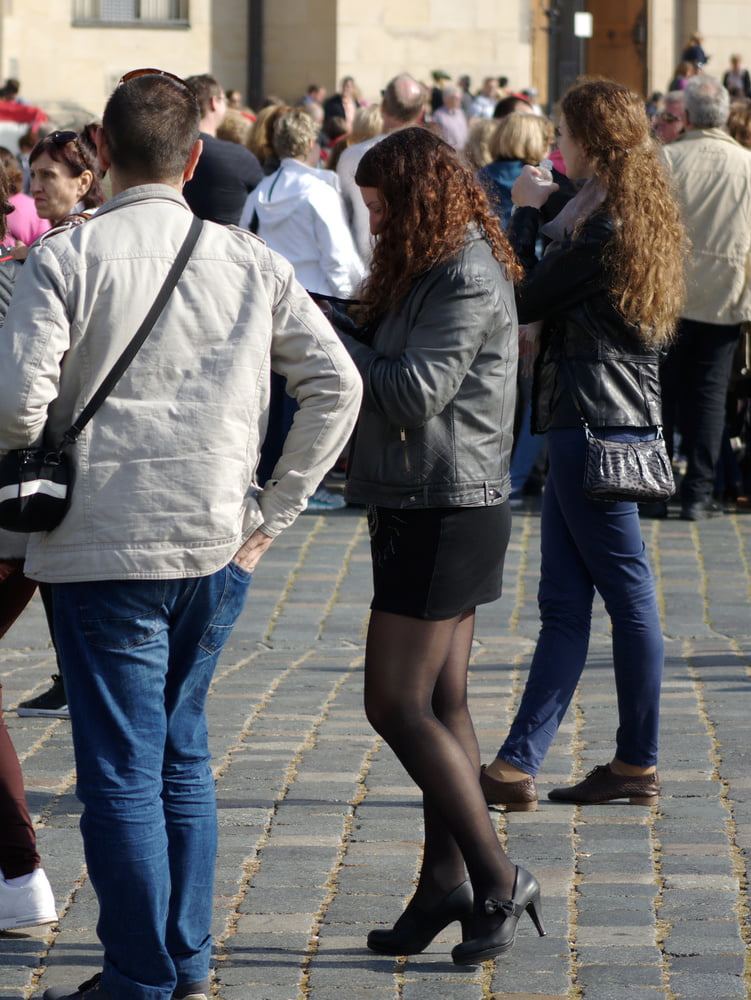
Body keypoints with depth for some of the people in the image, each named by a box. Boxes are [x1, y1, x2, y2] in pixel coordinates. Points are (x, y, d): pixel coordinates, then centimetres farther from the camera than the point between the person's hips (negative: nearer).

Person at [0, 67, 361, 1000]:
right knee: (182, 754, 18)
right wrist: (273, 510, 8)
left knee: (122, 771, 3)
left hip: (105, 547, -4)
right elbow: (336, 383, 4)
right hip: (217, 546, 4)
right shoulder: (251, 261, 4)